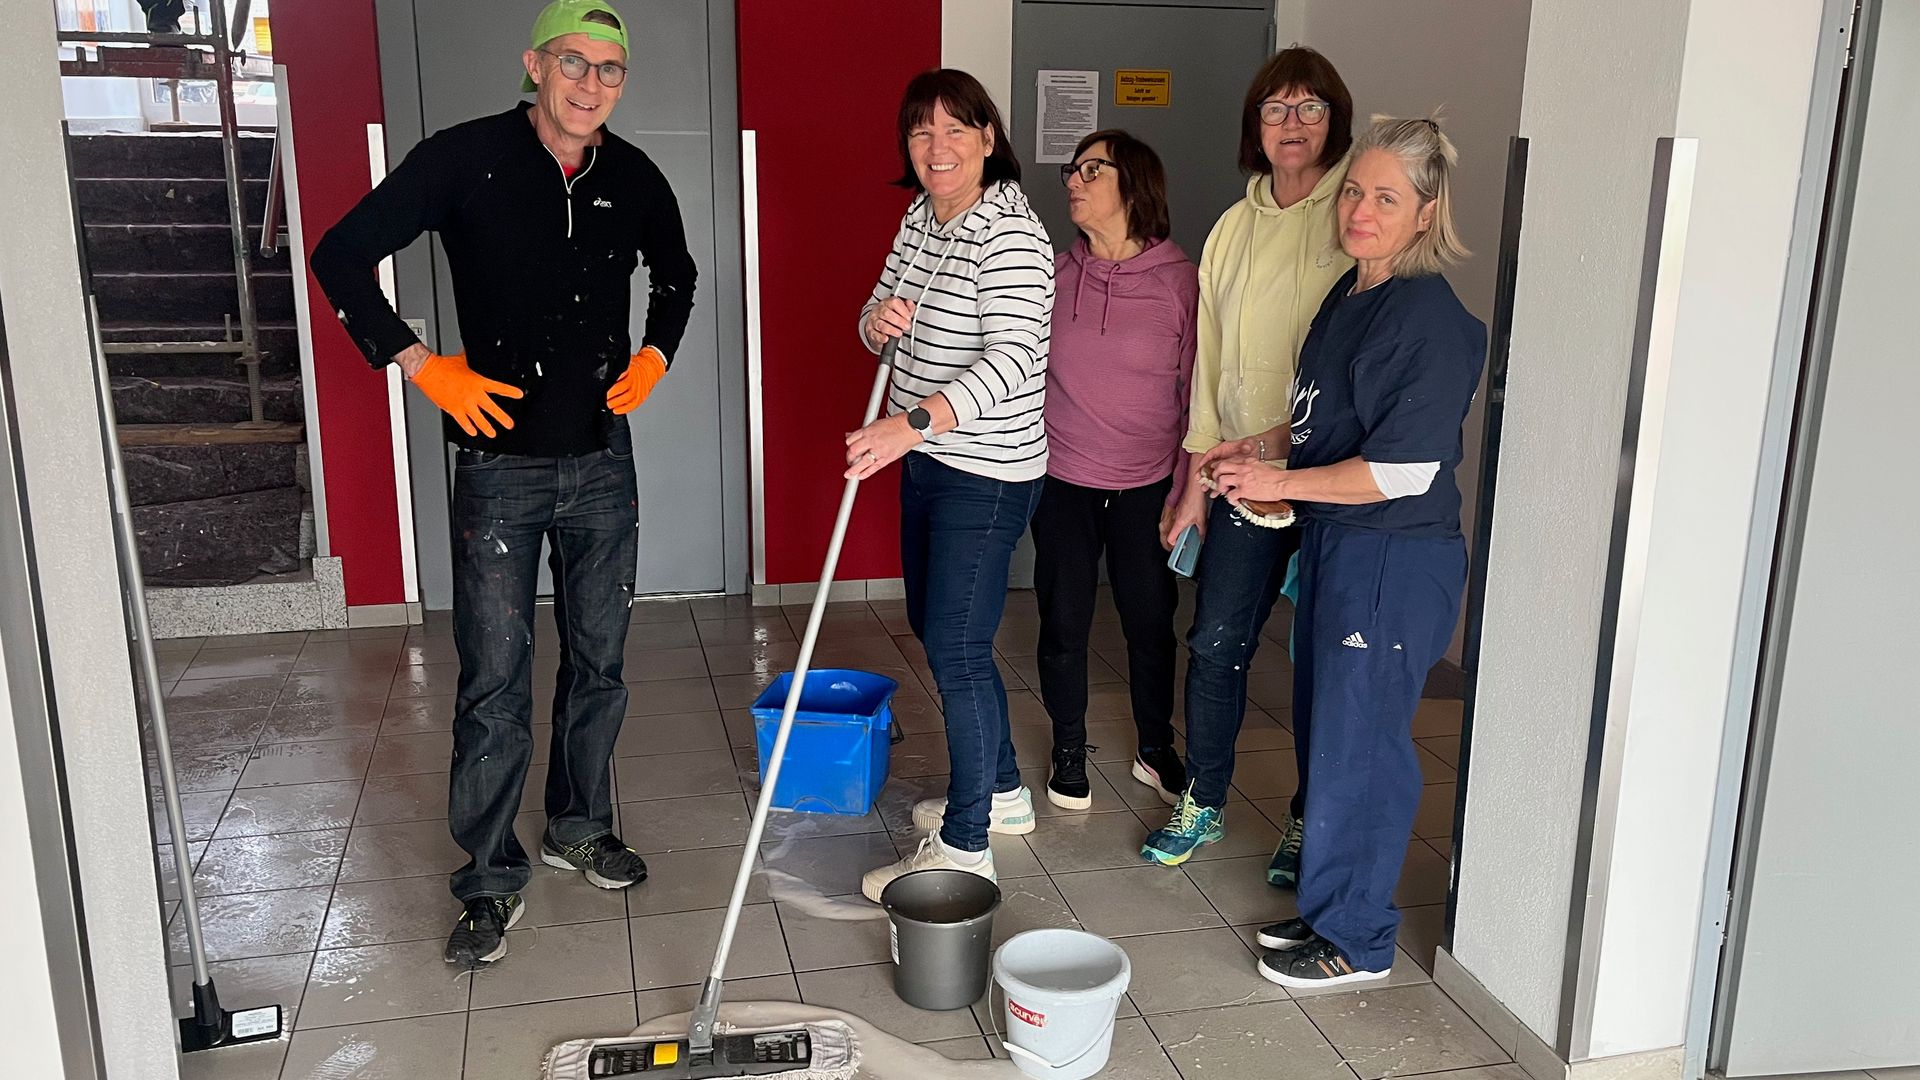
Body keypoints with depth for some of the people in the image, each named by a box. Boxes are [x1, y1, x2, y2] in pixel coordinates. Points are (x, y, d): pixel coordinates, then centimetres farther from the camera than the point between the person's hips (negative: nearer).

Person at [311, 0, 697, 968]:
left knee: (598, 661, 14)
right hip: (500, 462, -4)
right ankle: (491, 880, 14)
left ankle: (579, 826, 34)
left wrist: (655, 354, 7)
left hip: (602, 460, 4)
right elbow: (342, 255, -6)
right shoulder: (465, 159, -10)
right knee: (495, 681, 0)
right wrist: (419, 363, -12)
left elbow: (675, 275, 23)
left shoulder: (634, 180, 2)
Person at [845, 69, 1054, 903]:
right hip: (925, 458, 10)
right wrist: (880, 318, -12)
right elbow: (881, 323, 13)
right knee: (934, 628, 18)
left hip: (986, 474, -10)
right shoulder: (920, 218, 8)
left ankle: (964, 847, 7)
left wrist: (915, 422, -44)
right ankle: (1001, 791, 36)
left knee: (957, 648, -6)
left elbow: (1011, 359, -31)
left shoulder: (1010, 235, -19)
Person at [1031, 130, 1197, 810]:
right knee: (1064, 624, 8)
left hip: (1147, 486, -1)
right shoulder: (1053, 276, -2)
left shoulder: (1179, 279, -9)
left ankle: (1156, 750, 33)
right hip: (1063, 481, 1)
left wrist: (1184, 493, -6)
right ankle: (1069, 753, 29)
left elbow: (1196, 396, -5)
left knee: (1151, 622, 10)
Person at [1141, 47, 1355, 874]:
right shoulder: (1236, 227, 9)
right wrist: (1197, 482, 8)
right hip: (1242, 474, 4)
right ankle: (1202, 804, 25)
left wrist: (1283, 437, -18)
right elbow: (1211, 358, 11)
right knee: (1215, 642, 8)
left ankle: (1311, 821, 24)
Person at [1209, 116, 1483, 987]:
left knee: (1356, 745, 1)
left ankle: (1356, 940, 18)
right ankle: (1330, 906, 34)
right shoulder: (1347, 294, 9)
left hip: (1396, 563, -9)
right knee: (1325, 733, 17)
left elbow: (1404, 470, -22)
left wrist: (1280, 482, -17)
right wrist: (1259, 454, 8)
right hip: (1329, 542, 9)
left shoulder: (1432, 319, -18)